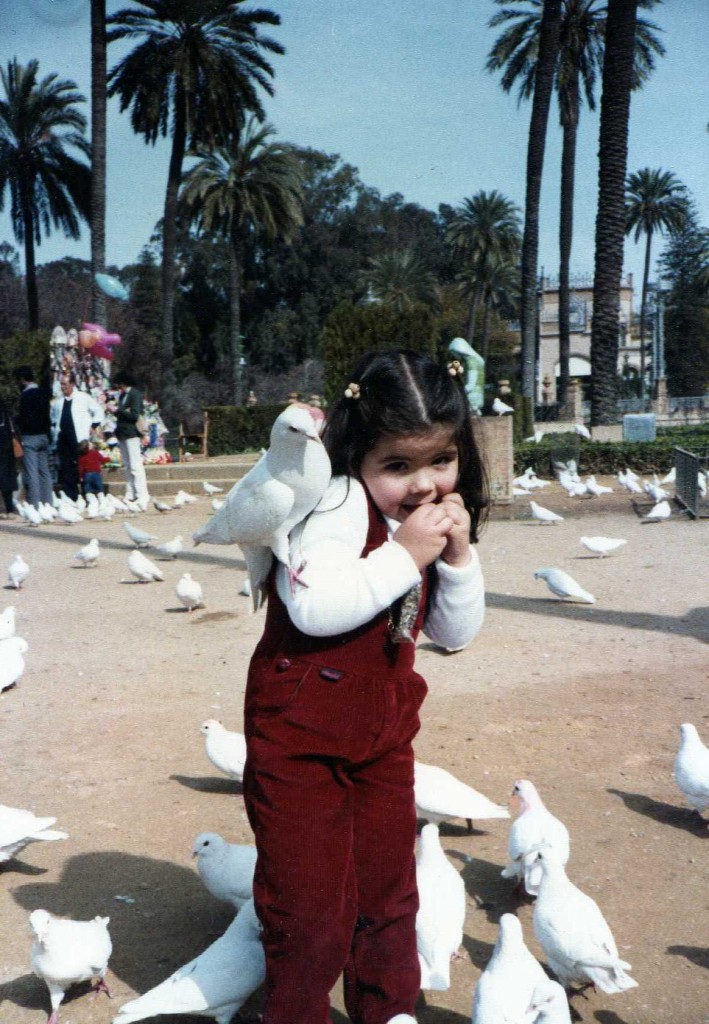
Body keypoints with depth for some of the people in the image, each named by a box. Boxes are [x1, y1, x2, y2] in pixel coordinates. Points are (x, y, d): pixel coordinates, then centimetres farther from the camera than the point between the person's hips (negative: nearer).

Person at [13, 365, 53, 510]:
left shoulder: (26, 395, -15)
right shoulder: (44, 392, 8)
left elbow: (24, 418, -17)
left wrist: (16, 419, 1)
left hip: (29, 437, -7)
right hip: (44, 435, 7)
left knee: (31, 473, -4)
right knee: (45, 471, 10)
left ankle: (34, 505, -4)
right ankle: (47, 504, 12)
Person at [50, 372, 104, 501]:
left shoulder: (84, 398, 0)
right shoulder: (57, 402, 14)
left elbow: (98, 412, 4)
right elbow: (52, 417, 28)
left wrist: (92, 426, -2)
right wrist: (54, 430, 14)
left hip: (79, 438, -4)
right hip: (63, 439, 4)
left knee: (80, 468, -2)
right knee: (66, 469, 3)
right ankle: (69, 498, 9)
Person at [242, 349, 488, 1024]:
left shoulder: (436, 522, 2)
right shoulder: (339, 502, -21)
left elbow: (456, 633, 5)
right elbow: (315, 606, -35)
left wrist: (459, 557, -10)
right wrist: (405, 555, -29)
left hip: (384, 734, 7)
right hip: (299, 735, -6)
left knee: (389, 893, 19)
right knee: (309, 906, 5)